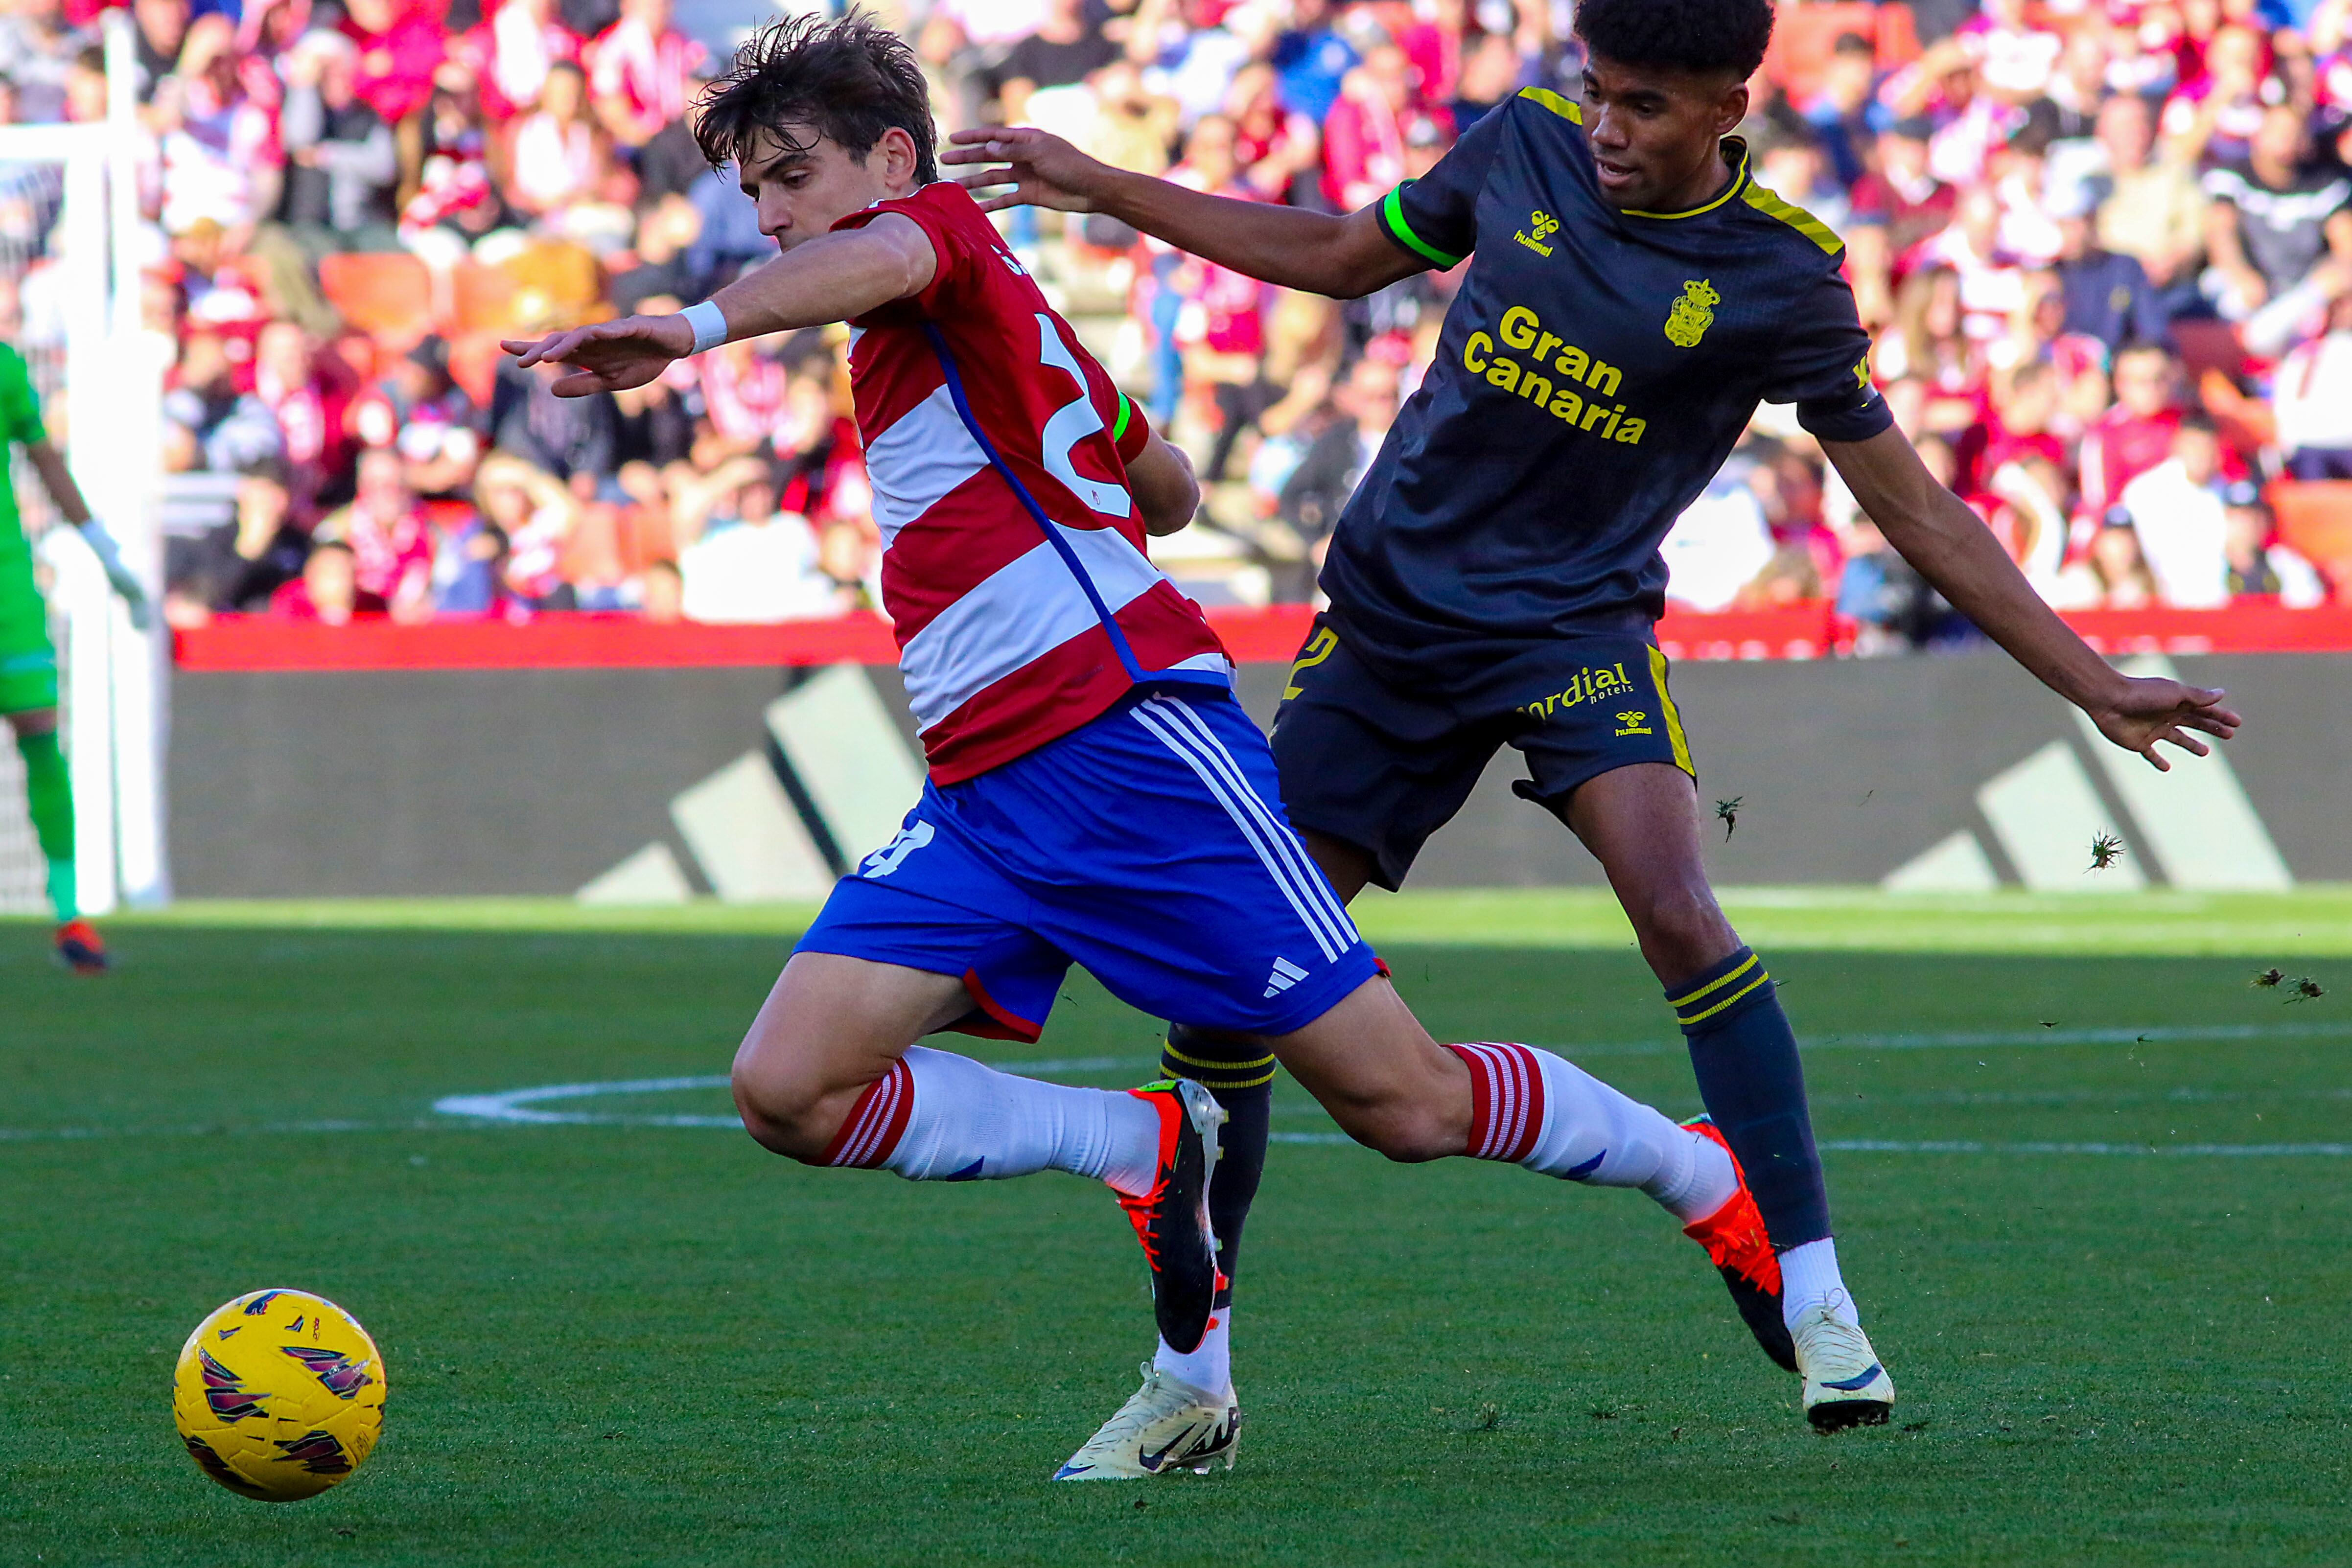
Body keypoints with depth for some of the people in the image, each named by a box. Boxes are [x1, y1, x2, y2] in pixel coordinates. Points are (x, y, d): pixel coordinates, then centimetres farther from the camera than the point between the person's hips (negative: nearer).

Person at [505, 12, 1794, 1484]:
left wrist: (694, 326, -46)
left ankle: (1710, 1178, 19)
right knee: (792, 1088, -11)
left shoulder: (947, 225, -2)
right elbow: (1169, 490, 37)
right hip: (981, 801, 9)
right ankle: (1145, 1147, 0)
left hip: (1130, 736, -9)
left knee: (1409, 1103, -3)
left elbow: (876, 259, -30)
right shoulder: (982, 326, 25)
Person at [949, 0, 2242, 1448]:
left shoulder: (1781, 280, -10)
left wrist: (2095, 685, -5)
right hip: (1391, 610, 3)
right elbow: (1338, 257, 16)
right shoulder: (1526, 147, -2)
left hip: (1577, 628, -3)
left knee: (1677, 912, -29)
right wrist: (1101, 189, 15)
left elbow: (1912, 507, -3)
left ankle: (1820, 1309, -23)